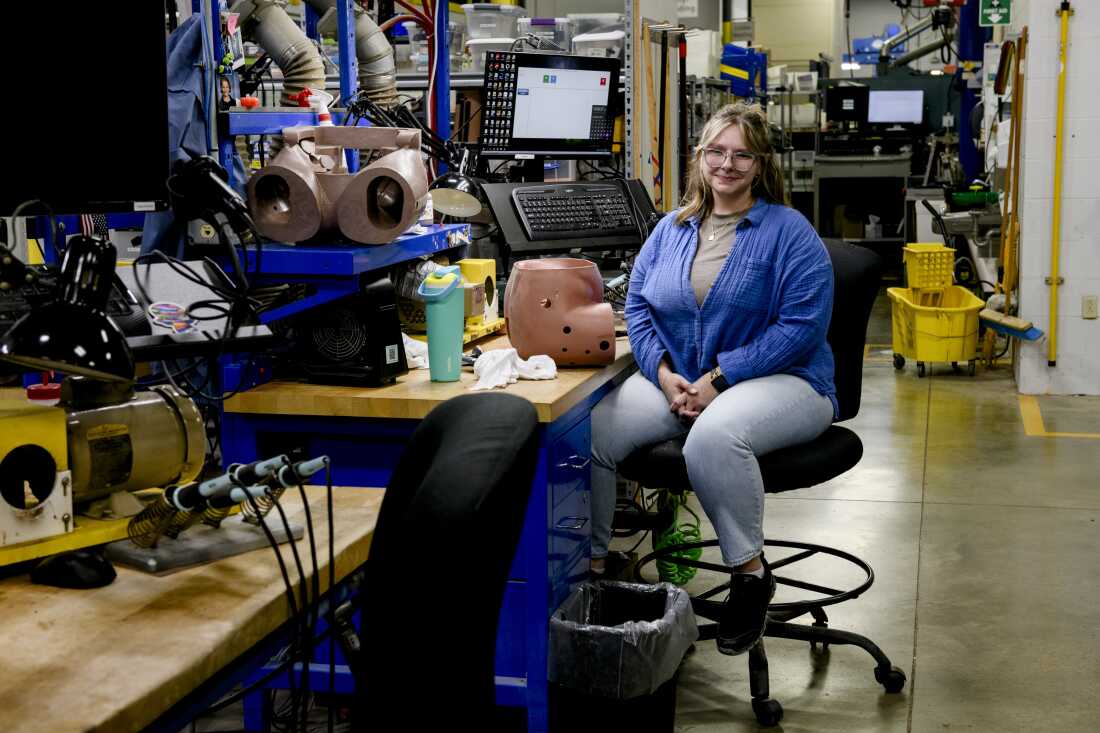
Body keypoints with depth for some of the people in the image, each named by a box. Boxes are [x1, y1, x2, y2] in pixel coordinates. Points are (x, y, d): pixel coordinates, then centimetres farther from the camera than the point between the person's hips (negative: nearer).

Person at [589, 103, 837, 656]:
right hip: (675, 379, 5)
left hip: (777, 380, -5)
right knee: (590, 427, -21)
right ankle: (590, 563, -5)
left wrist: (717, 379, -17)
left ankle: (750, 573, -18)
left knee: (714, 435, -39)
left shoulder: (789, 232, -3)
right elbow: (637, 306, 10)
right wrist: (665, 375, -9)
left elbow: (801, 326, -12)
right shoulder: (671, 229, 13)